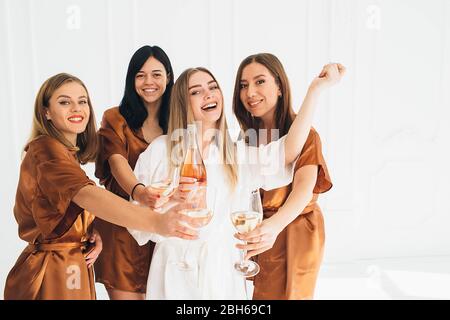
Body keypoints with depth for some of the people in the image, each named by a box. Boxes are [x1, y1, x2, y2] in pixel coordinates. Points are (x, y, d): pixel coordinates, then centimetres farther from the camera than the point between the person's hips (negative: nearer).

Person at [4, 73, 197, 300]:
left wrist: (92, 234, -7)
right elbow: (86, 195, -38)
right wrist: (156, 222, -51)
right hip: (50, 274, -9)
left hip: (75, 267, 9)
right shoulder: (46, 149, -19)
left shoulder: (70, 154, 12)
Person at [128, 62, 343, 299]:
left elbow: (288, 152, -13)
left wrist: (315, 88, -16)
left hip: (222, 269, 2)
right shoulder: (160, 149, -3)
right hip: (175, 268, -1)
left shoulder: (236, 153, 3)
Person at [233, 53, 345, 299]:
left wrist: (274, 225, -50)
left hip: (293, 237, -5)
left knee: (286, 294, 11)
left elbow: (304, 187, -33)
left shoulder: (305, 135, -17)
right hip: (254, 236, 5)